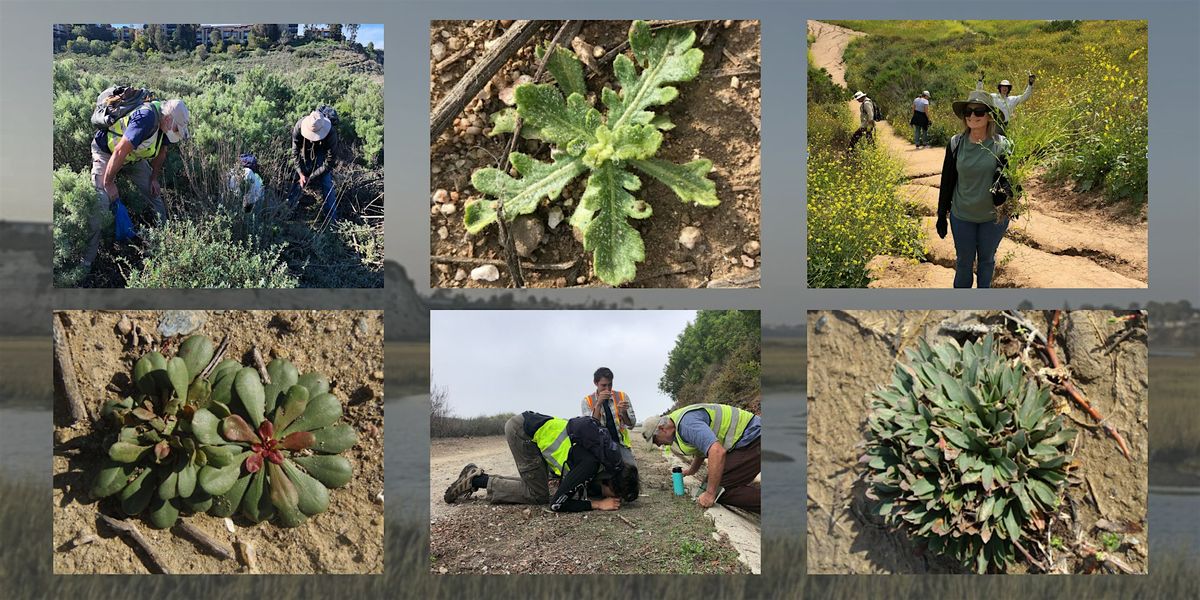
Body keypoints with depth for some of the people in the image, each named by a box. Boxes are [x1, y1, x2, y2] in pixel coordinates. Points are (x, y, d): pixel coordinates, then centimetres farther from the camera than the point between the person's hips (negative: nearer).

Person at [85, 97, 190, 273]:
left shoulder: (165, 122, -12)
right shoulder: (146, 118, -39)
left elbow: (161, 151, 9)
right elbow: (120, 151, -35)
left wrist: (154, 178, 9)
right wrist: (109, 183, -27)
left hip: (133, 156, 8)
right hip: (107, 152, -8)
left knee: (155, 193, 4)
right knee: (100, 203, -19)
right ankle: (85, 261, -17)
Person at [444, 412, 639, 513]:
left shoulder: (608, 461, 2)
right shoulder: (590, 464, -23)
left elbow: (587, 487, 20)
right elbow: (557, 503, -22)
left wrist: (627, 490, 4)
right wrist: (598, 504, -17)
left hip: (528, 425, 8)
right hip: (521, 429, -8)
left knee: (536, 484, 12)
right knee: (538, 495, -4)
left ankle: (478, 476, 18)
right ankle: (477, 480, 3)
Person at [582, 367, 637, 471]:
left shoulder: (622, 396, 4)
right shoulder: (587, 401, 0)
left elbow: (631, 424, 5)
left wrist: (623, 412, -16)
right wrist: (598, 404, -21)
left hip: (621, 444, 1)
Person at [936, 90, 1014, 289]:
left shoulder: (1001, 145, -12)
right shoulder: (956, 143, -8)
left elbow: (1010, 178, -3)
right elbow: (947, 181, 1)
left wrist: (1004, 192, -27)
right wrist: (942, 214, 3)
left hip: (993, 217, -1)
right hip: (962, 216, 1)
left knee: (987, 259, 17)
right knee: (964, 261, 13)